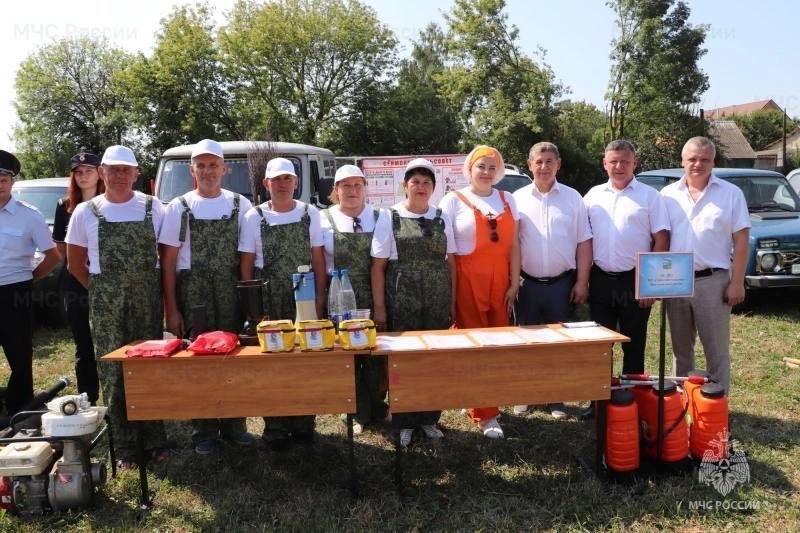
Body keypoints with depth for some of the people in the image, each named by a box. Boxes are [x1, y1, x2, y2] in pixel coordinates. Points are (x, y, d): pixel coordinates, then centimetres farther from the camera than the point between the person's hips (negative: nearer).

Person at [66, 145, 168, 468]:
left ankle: (155, 440, 17)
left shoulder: (153, 208, 0)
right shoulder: (86, 212, 2)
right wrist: (102, 291, 3)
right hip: (105, 305, 0)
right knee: (112, 372, 4)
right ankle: (124, 446, 13)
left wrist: (157, 290, -1)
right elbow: (75, 262, 9)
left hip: (147, 299, 0)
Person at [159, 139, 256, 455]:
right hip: (193, 296, -1)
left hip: (231, 294, 1)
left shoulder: (240, 205, 4)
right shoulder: (179, 207, 2)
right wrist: (171, 309, -4)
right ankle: (203, 431, 18)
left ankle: (233, 425, 20)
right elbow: (168, 262, 1)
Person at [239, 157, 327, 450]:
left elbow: (318, 259, 6)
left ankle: (303, 423, 17)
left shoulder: (310, 214, 5)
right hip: (269, 303, -1)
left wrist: (320, 297, -1)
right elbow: (246, 264, 2)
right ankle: (276, 428, 13)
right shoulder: (254, 217, 1)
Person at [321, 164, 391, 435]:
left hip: (373, 298, 1)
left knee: (376, 356, 6)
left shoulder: (380, 218, 5)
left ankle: (377, 408, 26)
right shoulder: (324, 219, 3)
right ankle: (359, 414, 22)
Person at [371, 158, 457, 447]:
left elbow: (450, 262, 10)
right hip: (402, 302, -3)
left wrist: (452, 302, 6)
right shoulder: (390, 218, -1)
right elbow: (378, 266, -2)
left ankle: (429, 419, 25)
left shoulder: (441, 218, 8)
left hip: (437, 303, 3)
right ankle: (404, 423, 19)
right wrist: (379, 307, -6)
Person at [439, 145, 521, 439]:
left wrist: (514, 283, 4)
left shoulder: (507, 200, 10)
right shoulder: (454, 200, -1)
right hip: (467, 281, -4)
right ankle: (485, 414, 9)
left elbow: (513, 245, 9)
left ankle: (479, 403, 24)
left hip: (499, 282, 4)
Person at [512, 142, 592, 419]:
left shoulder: (573, 198, 2)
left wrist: (582, 282, -3)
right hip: (527, 283, 0)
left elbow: (584, 243, 2)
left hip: (562, 283, 0)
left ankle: (556, 398, 20)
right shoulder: (518, 198, 2)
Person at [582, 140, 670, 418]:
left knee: (633, 346, 6)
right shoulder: (593, 195, 8)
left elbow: (661, 239, -4)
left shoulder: (650, 196, -2)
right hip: (600, 280, 3)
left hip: (635, 281, -3)